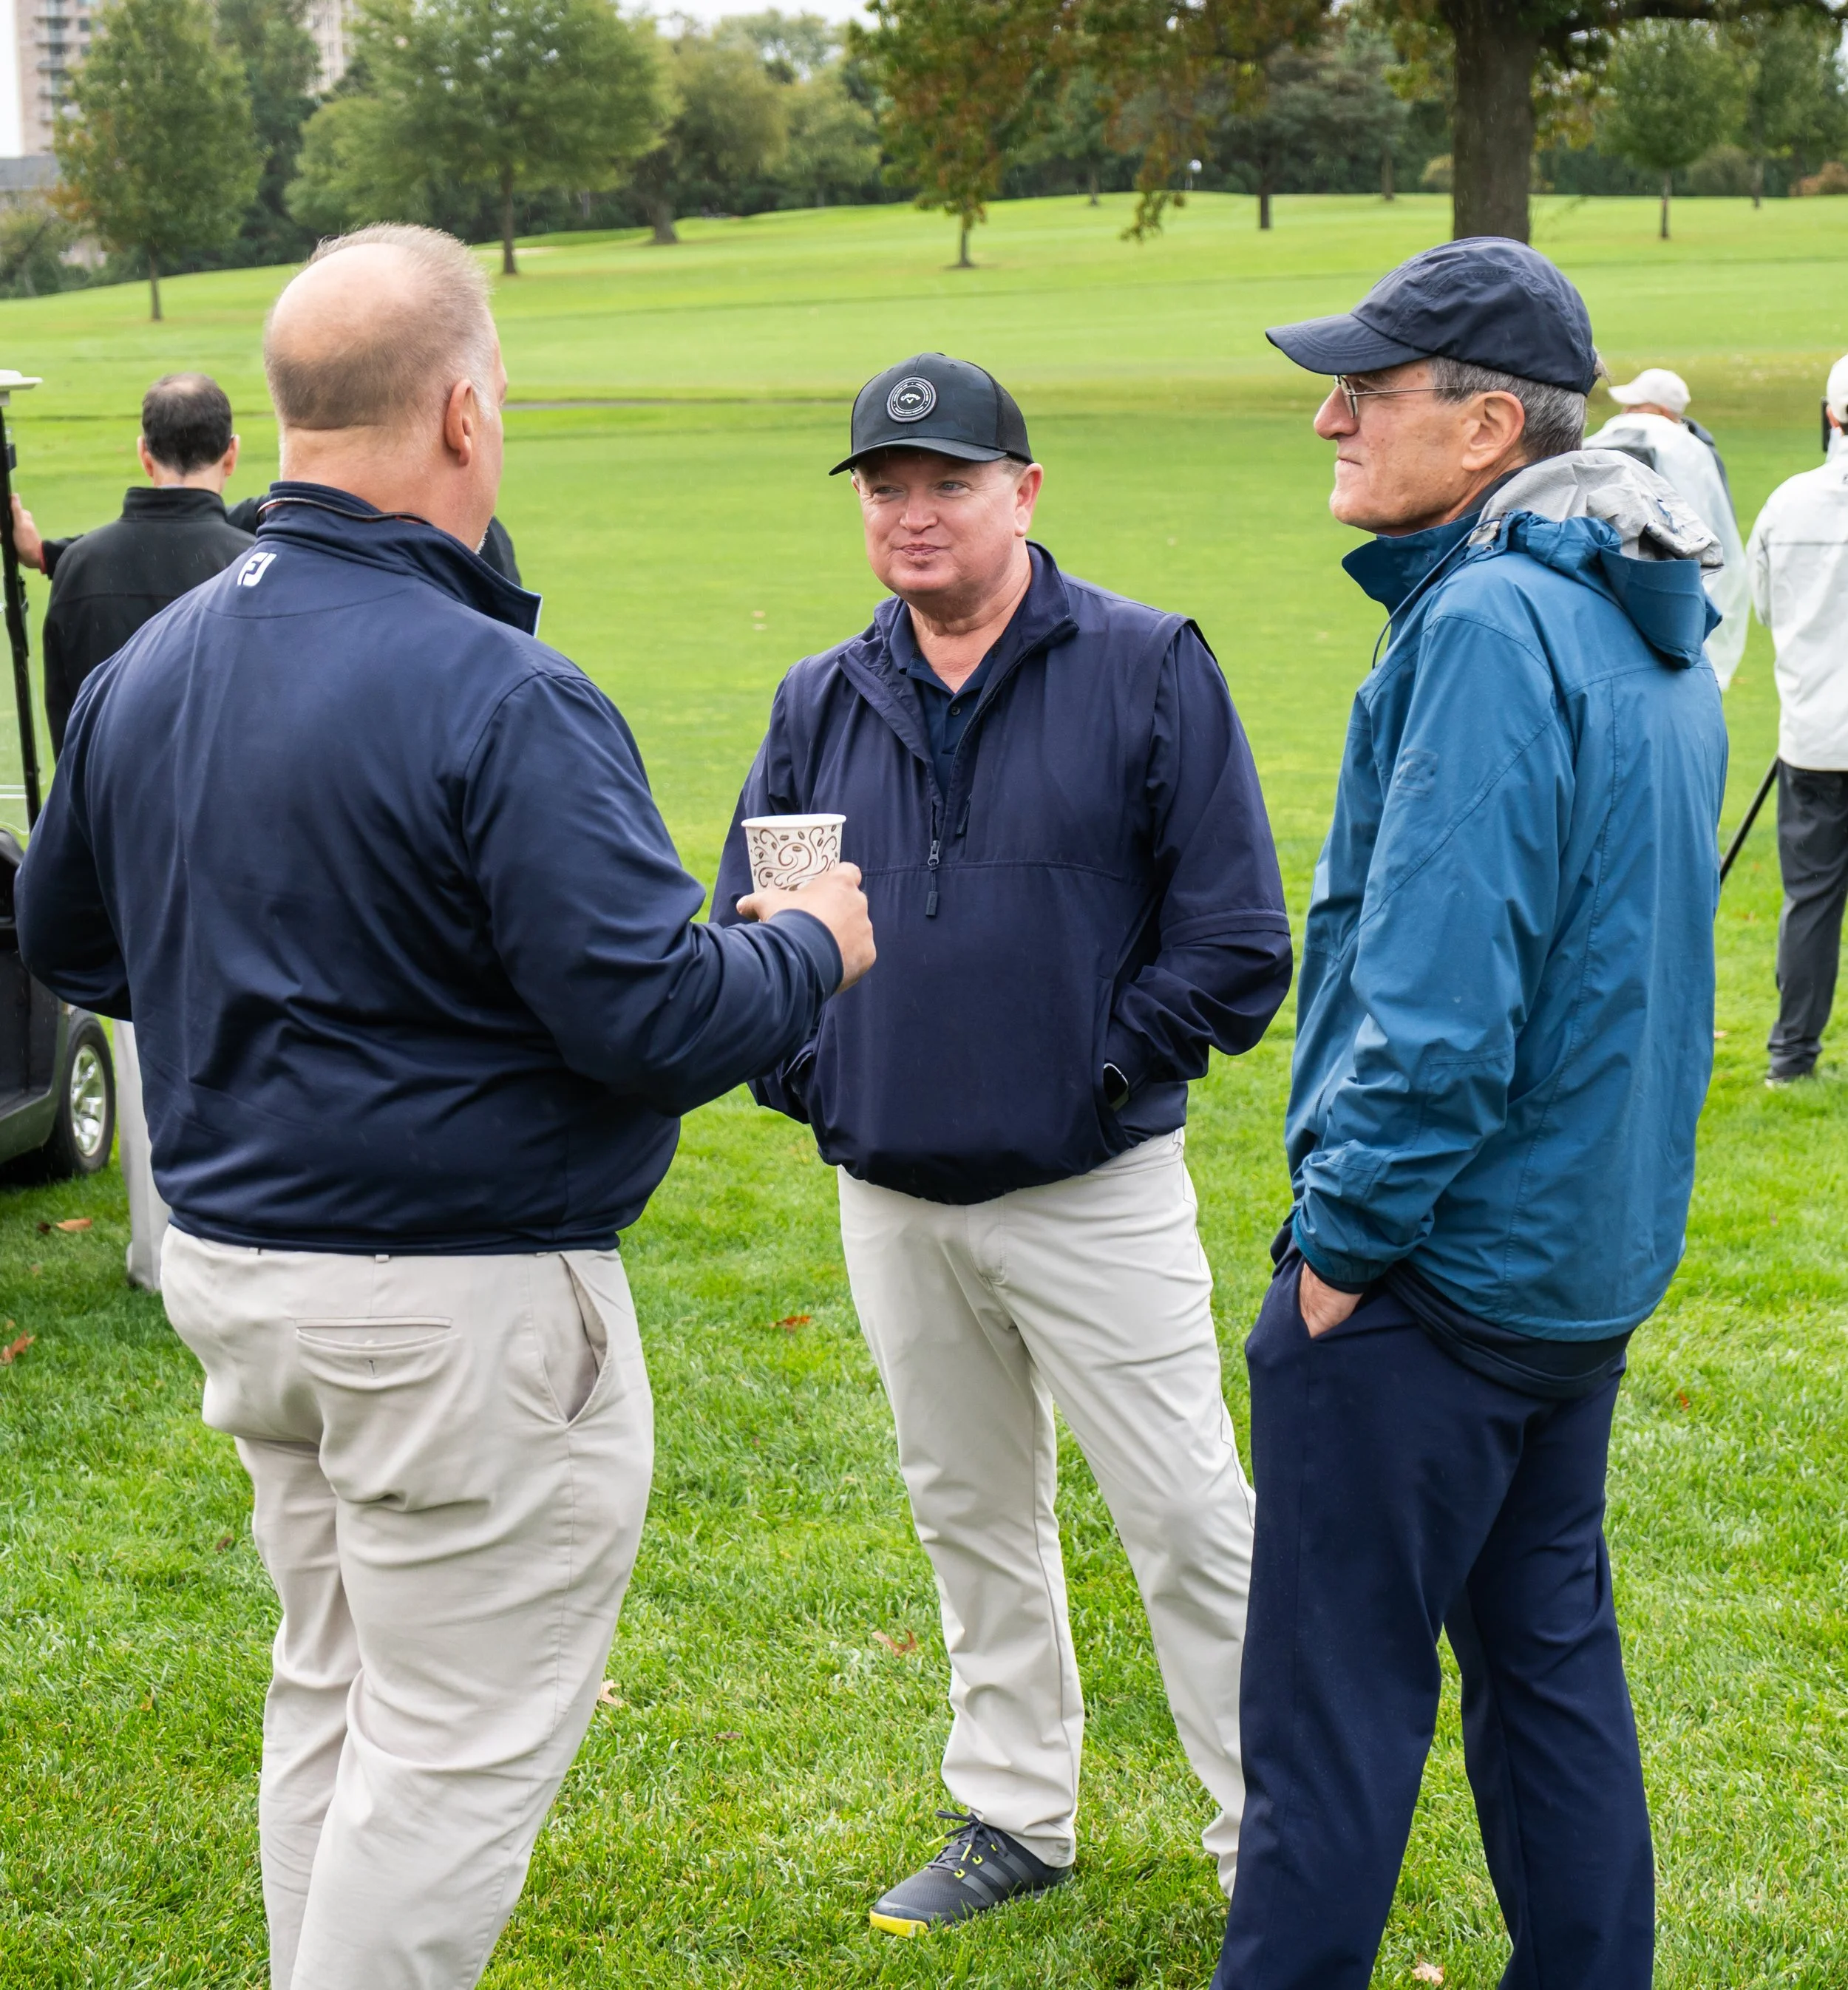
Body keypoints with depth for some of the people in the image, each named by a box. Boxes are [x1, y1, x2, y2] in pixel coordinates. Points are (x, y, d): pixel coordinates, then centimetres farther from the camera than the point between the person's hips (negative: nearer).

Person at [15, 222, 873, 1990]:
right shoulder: (496, 699, -22)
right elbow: (651, 1019, -22)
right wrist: (810, 945, -4)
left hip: (235, 1264, 8)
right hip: (459, 1304, -8)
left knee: (333, 1695, 21)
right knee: (455, 1748, 3)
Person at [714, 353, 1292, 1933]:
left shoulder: (1149, 669, -6)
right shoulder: (822, 703, 7)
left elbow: (1235, 942, -8)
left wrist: (1106, 1073, -11)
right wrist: (814, 1079, 1)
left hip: (1095, 1194, -5)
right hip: (891, 1198, 5)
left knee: (1192, 1523, -2)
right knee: (971, 1516, 17)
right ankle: (1015, 1817, 32)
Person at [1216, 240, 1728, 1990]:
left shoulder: (1487, 624, -20)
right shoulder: (1652, 631, 10)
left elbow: (1437, 986, -26)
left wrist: (1345, 1233, -16)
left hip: (1435, 1259, -10)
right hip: (1594, 1253, 10)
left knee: (1334, 1695, 0)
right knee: (1548, 1649, 19)